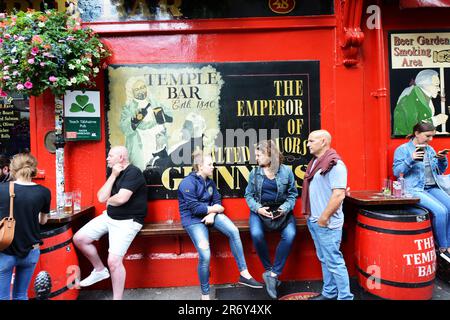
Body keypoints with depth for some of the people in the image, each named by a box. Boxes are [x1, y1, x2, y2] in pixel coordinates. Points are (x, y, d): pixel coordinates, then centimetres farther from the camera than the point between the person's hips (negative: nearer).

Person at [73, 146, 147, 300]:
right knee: (79, 238, 5)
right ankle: (100, 270, 23)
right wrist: (113, 176, -9)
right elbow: (101, 198, -1)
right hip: (109, 216, 9)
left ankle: (117, 298, 5)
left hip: (127, 221, -9)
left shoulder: (133, 172, -17)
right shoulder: (115, 173, 10)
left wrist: (109, 201, -5)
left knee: (113, 261, -15)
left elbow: (121, 199, -28)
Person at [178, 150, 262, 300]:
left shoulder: (210, 182, 11)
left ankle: (244, 274, -9)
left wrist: (212, 214, -14)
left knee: (234, 231, -19)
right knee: (205, 255, -20)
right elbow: (194, 208, -21)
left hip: (209, 213, 6)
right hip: (193, 219, -6)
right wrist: (213, 209, -10)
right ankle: (205, 294, 5)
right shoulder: (188, 183, -15)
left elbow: (217, 201, 6)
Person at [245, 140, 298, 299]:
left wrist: (285, 208, -16)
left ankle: (273, 274, -13)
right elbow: (249, 195, 5)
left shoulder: (286, 171, -3)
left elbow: (293, 194, 2)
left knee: (290, 234, -28)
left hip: (282, 209, 0)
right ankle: (269, 269, -4)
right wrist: (258, 208, -13)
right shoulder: (254, 172, 1)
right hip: (260, 210, 1)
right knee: (256, 234, -29)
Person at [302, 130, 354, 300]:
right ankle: (329, 293, 32)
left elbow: (339, 195, -22)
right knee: (324, 260, 18)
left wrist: (324, 218, -18)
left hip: (327, 223, -9)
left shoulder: (334, 164, -15)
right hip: (313, 221, 9)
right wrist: (310, 215, 15)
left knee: (334, 261, 0)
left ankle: (345, 297, 15)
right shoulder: (315, 162, 12)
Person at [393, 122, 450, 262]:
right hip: (414, 190, -7)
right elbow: (396, 171, -10)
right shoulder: (403, 149, -2)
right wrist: (410, 159, -23)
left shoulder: (429, 149, 17)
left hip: (433, 188, 7)